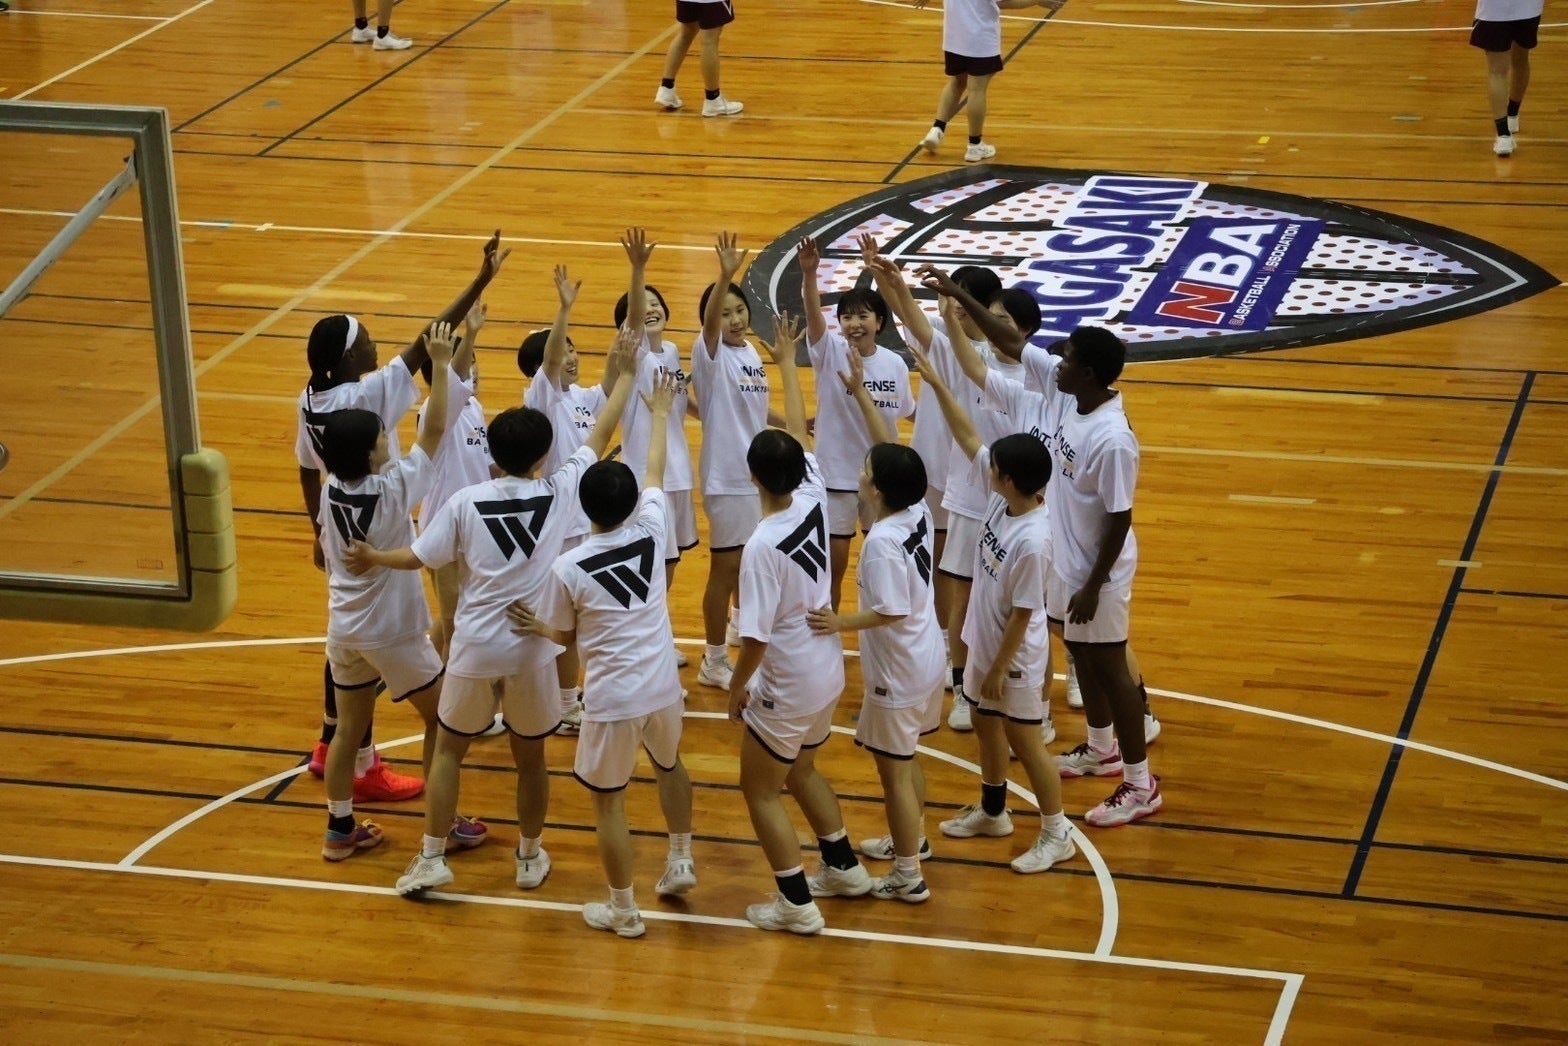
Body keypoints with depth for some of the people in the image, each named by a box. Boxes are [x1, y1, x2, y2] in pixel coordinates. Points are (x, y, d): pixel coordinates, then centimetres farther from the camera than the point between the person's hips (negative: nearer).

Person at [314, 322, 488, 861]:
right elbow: (434, 430, -20)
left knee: (349, 728, 15)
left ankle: (340, 829, 22)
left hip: (343, 628, 6)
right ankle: (442, 824, 16)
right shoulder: (392, 490, -22)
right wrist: (440, 364, -18)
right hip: (392, 633, -6)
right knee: (441, 718, 11)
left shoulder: (331, 490, -7)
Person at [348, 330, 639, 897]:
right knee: (530, 755, 17)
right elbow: (601, 434, 4)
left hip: (475, 647, 0)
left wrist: (373, 558, 16)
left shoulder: (466, 501, -10)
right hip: (533, 649, 1)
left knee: (449, 749, 16)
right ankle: (530, 858, 29)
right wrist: (626, 371, 15)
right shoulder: (561, 490, -8)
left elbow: (420, 557, -4)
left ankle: (431, 859, 15)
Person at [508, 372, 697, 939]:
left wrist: (537, 625, 23)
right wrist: (660, 413, 28)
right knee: (669, 763, 32)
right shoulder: (651, 530, -6)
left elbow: (563, 636, 2)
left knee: (607, 801, 10)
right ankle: (681, 860, 42)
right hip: (663, 686, 4)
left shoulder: (568, 568, -13)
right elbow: (655, 472, 13)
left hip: (613, 699, -4)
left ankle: (623, 910, 18)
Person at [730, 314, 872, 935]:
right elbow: (799, 433, 7)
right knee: (802, 772, 28)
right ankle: (845, 869, 38)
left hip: (787, 686, -8)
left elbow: (756, 635, -25)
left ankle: (796, 903, 10)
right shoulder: (814, 498, -9)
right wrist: (787, 362, 19)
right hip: (828, 670, 8)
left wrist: (736, 687, -7)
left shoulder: (763, 545, -27)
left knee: (760, 789, 9)